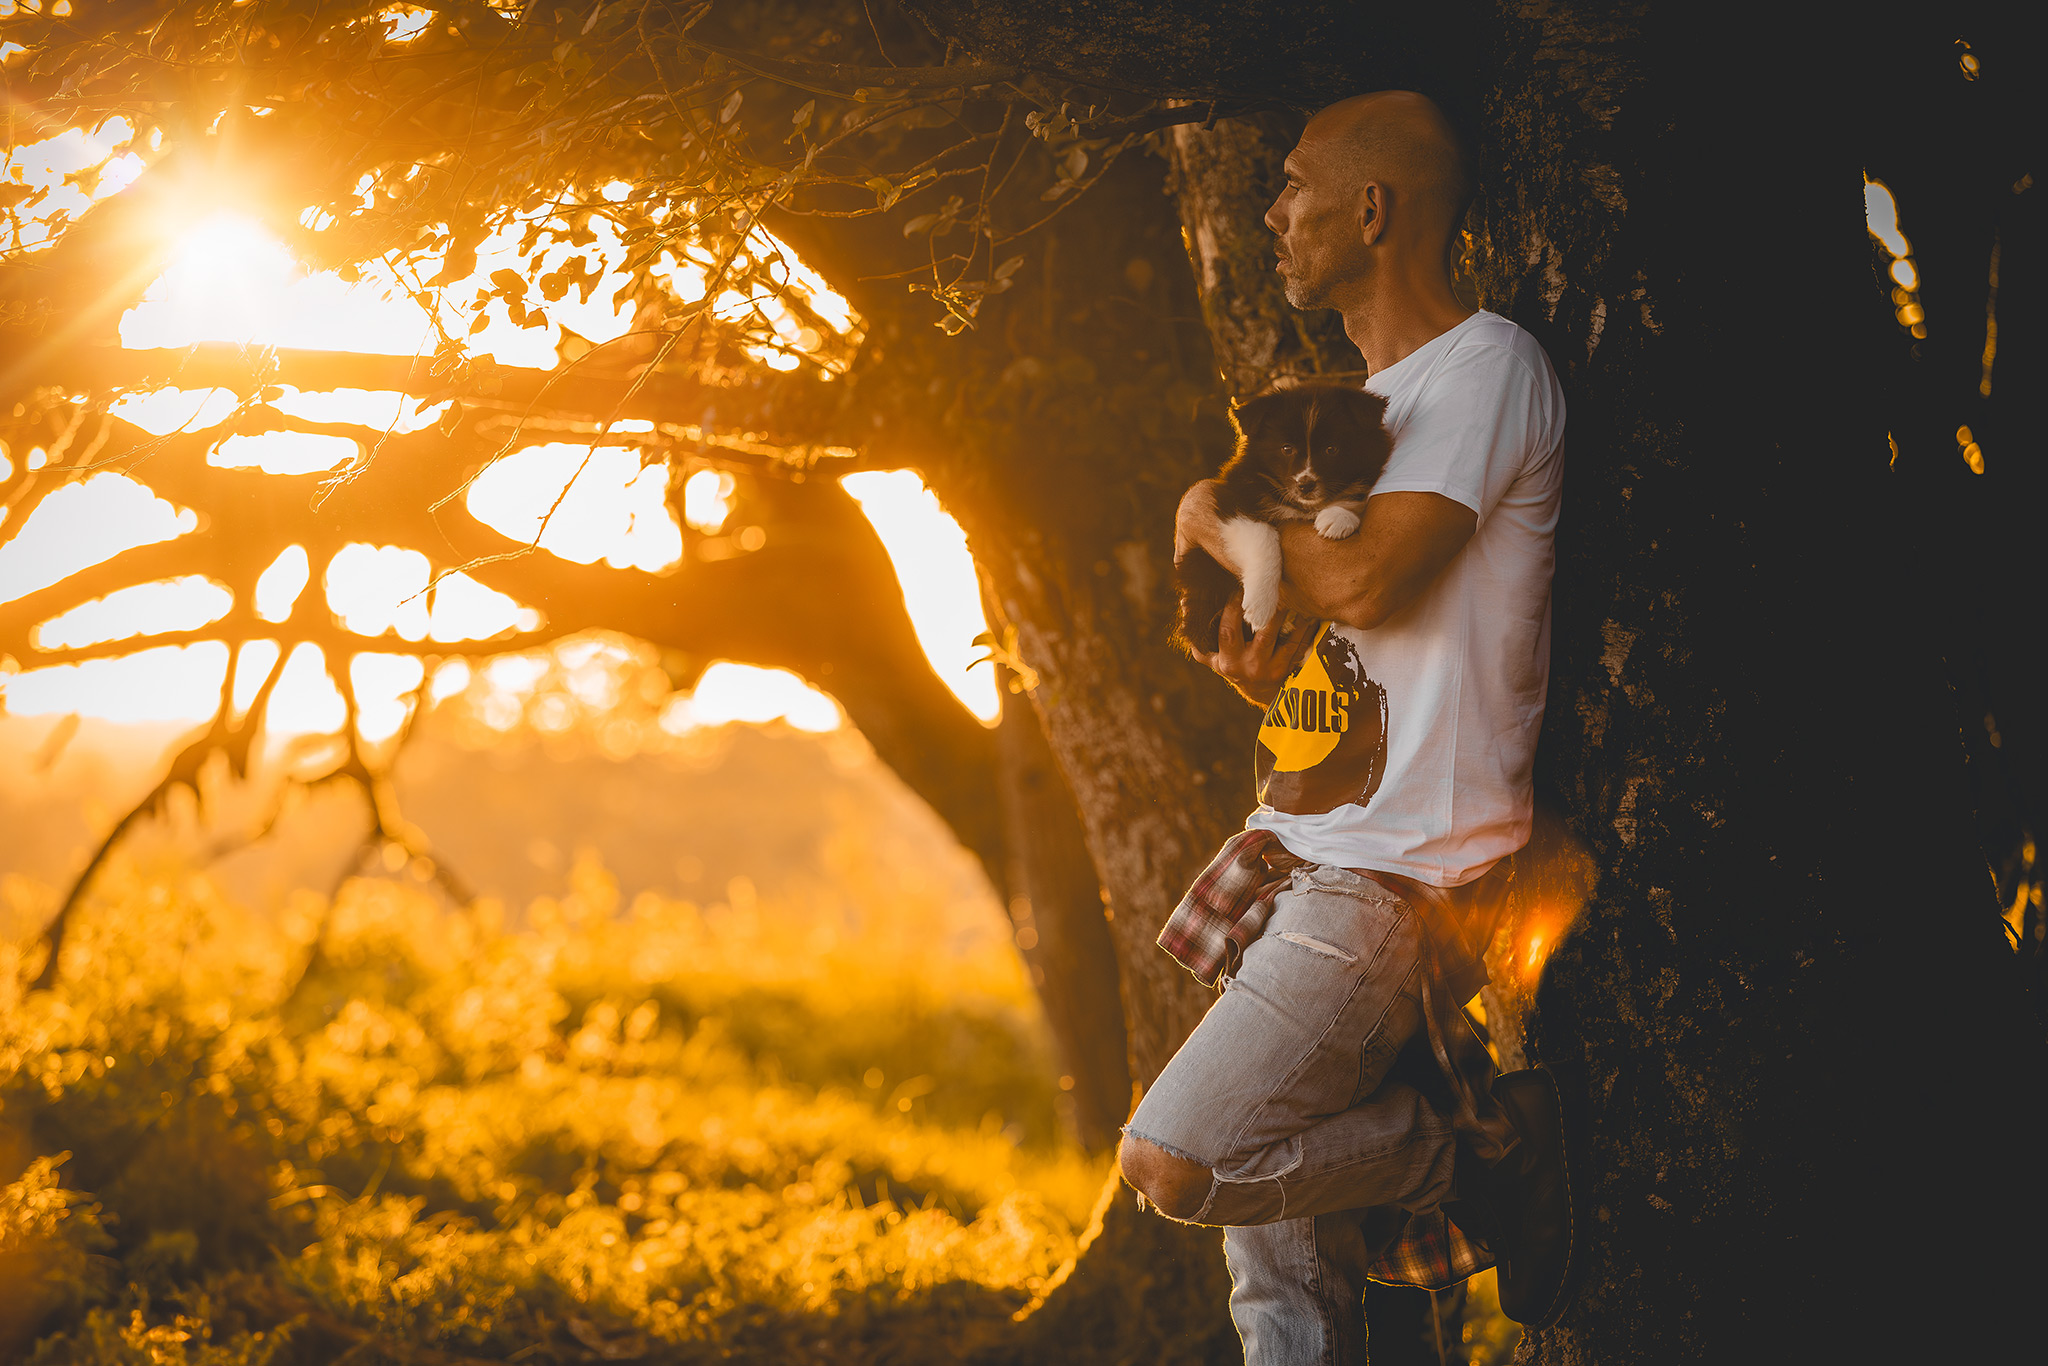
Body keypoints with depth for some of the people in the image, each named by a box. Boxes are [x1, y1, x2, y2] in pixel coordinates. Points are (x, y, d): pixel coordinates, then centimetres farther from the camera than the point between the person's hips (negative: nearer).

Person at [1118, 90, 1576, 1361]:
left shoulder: (1490, 365, -9)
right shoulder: (1365, 397, 21)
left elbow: (1366, 581, -23)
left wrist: (1215, 517, -4)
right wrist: (1264, 668, -1)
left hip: (1411, 872, -9)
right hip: (1308, 841, 9)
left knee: (1176, 1161, -17)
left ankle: (1477, 1149, -1)